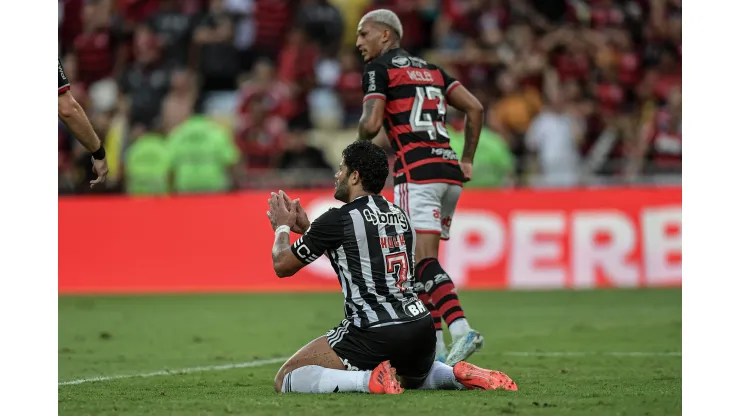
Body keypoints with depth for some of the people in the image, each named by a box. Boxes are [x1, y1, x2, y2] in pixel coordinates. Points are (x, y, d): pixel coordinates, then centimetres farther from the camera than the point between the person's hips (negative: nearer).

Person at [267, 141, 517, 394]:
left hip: (374, 334, -7)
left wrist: (282, 227, 24)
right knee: (416, 378, 40)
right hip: (420, 329, 7)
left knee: (286, 380, -1)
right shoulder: (399, 215, 14)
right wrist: (306, 227, 36)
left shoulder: (338, 219, -7)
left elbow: (283, 266, 6)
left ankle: (370, 380, -20)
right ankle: (460, 375, 7)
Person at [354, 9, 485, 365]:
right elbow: (475, 108, 15)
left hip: (417, 171, -7)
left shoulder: (379, 69, 2)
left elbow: (371, 124, -10)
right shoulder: (431, 70, 23)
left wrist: (360, 142, 12)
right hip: (449, 170, 7)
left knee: (422, 259, -14)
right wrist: (467, 160, 16)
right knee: (424, 260, 12)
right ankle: (434, 347, 8)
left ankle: (461, 330, -31)